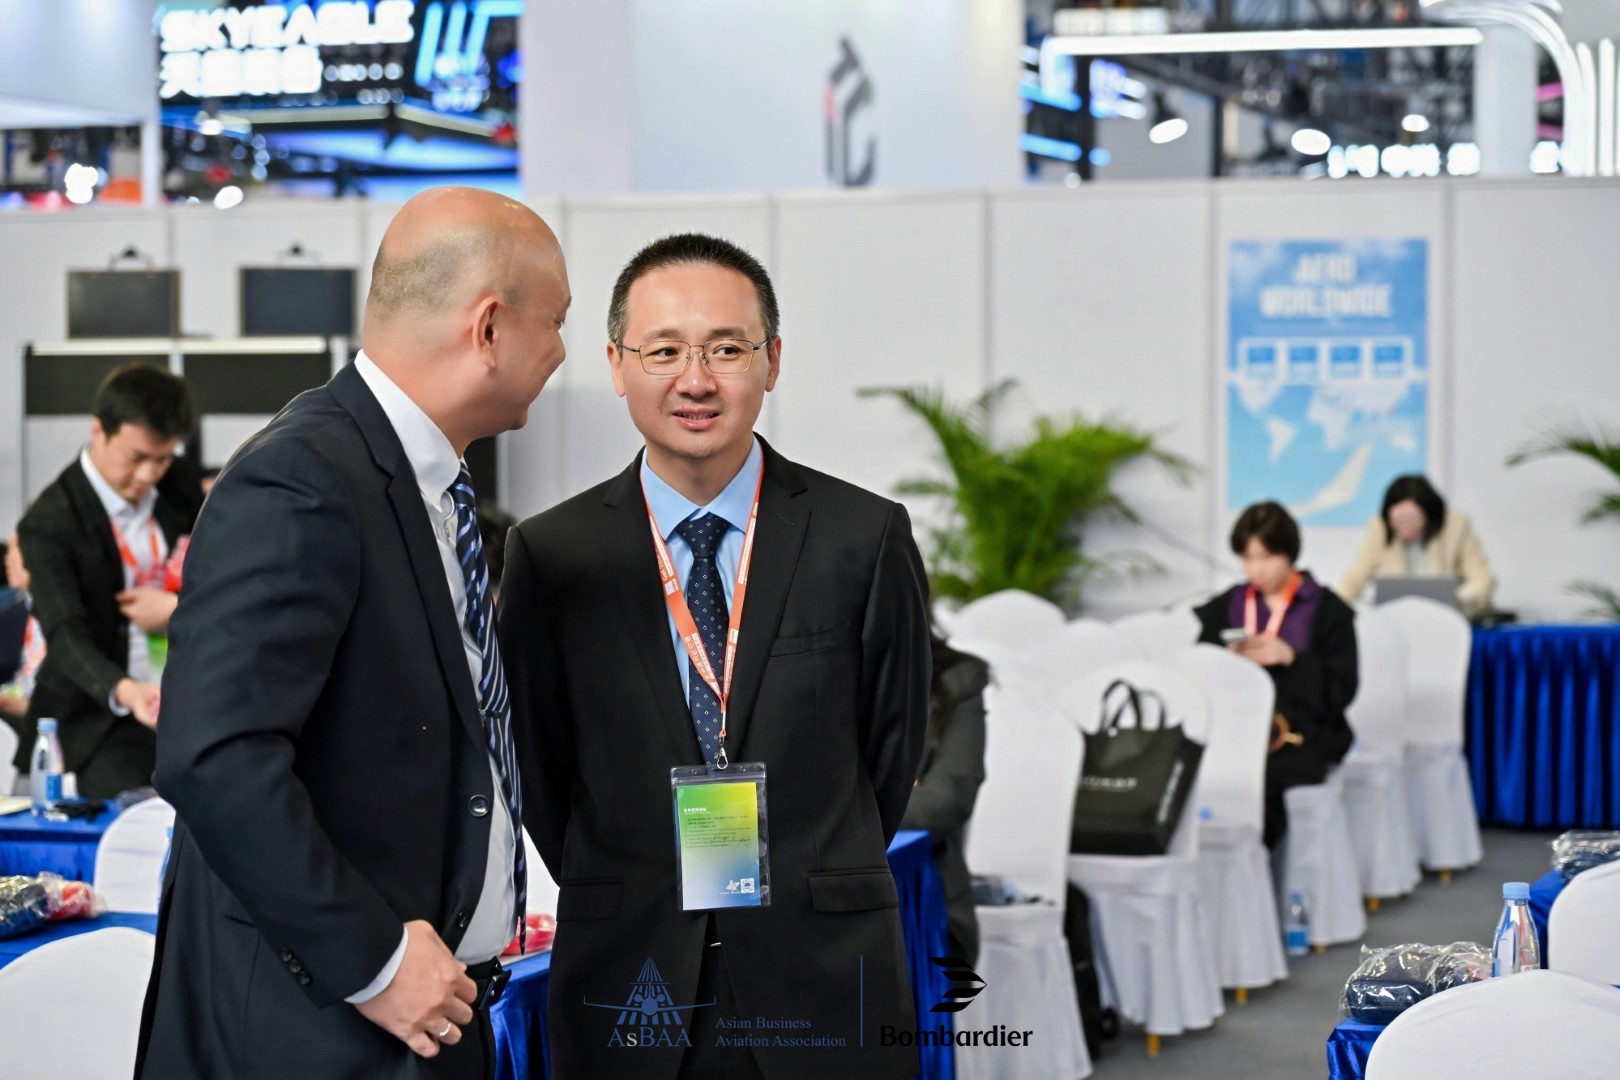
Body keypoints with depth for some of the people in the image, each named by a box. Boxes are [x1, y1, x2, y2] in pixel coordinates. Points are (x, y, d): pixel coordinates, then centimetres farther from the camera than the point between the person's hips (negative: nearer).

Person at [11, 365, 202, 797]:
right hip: (104, 721, -5)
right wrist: (126, 692, -43)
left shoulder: (179, 492, 3)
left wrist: (179, 608, -10)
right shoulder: (51, 522, -15)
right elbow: (66, 635, -24)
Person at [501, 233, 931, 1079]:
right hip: (627, 981, 0)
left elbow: (893, 747, 7)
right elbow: (539, 764, 7)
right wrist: (622, 902, 7)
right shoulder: (552, 555, 0)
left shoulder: (867, 537, -2)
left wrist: (816, 882, 9)